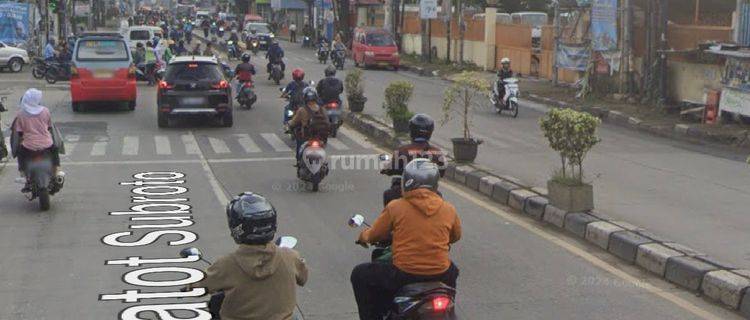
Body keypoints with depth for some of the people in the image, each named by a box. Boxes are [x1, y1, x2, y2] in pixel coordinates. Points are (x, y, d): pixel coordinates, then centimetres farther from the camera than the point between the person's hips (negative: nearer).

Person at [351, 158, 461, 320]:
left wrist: (363, 236, 28)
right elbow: (455, 237, 19)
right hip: (440, 275, 3)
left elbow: (374, 235, 5)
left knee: (360, 275, 19)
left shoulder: (395, 207, -6)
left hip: (404, 274, -3)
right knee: (452, 271, 39)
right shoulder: (448, 209, 2)